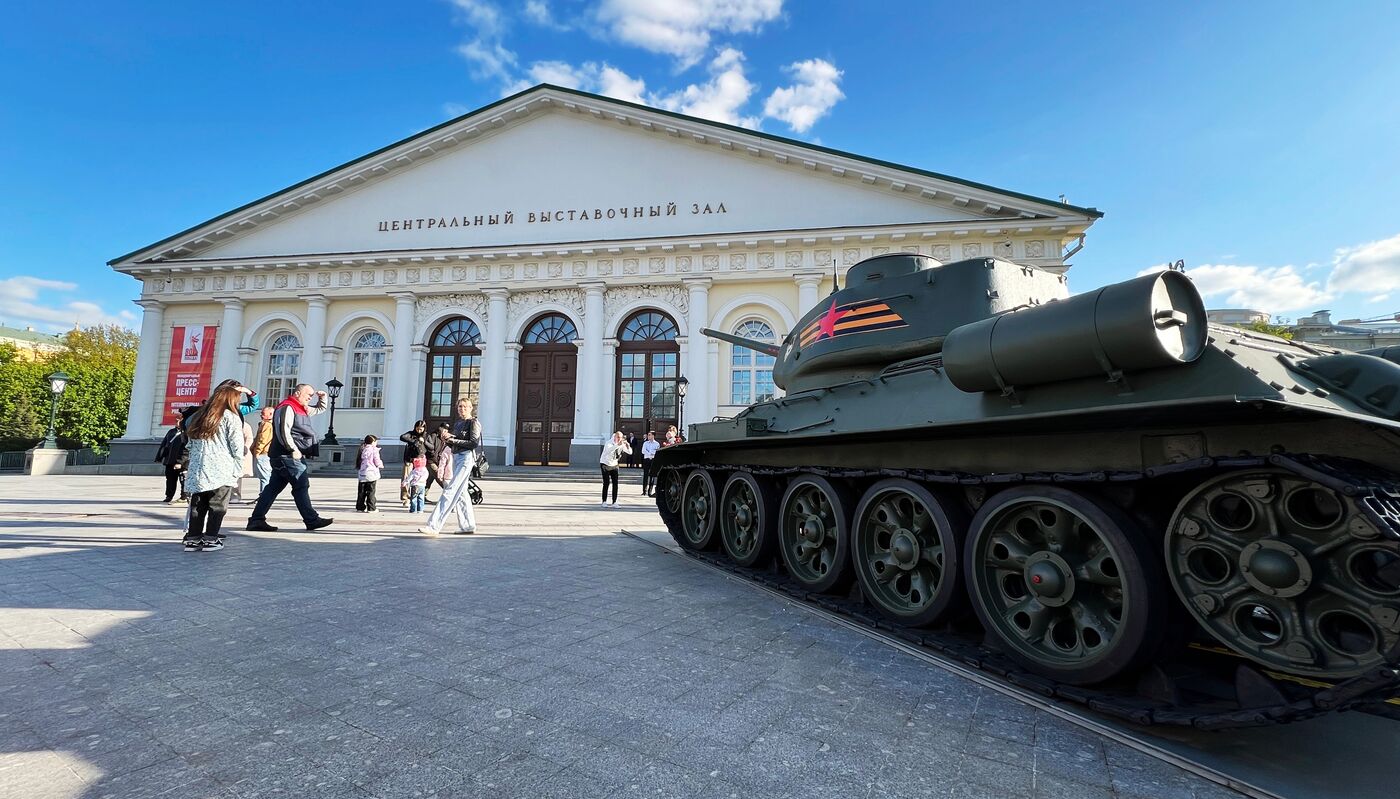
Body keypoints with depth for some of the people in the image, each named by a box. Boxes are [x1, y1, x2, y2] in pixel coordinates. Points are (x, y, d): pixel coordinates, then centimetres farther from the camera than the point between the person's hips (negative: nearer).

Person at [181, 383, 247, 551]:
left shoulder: (197, 415, 15)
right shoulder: (231, 417, -4)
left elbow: (191, 444, 18)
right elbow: (236, 446, -7)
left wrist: (193, 463, 23)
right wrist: (238, 468, -1)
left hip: (197, 471, 6)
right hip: (221, 471, -6)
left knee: (197, 506, 11)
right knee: (217, 506, 2)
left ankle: (193, 539, 12)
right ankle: (210, 539, 2)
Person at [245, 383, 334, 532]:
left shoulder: (302, 409, 20)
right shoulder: (287, 408, -10)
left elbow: (320, 408, 36)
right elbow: (284, 431, -20)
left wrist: (322, 397, 17)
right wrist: (294, 450, -20)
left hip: (286, 456, 10)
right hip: (288, 456, -10)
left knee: (274, 487, 10)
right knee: (301, 486, -7)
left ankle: (256, 520, 13)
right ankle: (311, 520, -4)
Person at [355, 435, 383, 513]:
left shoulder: (362, 450, 9)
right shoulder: (374, 450, -8)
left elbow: (359, 461, 14)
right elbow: (377, 462, -9)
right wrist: (381, 464, 10)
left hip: (362, 474, 5)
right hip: (371, 474, -5)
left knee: (362, 491, 12)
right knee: (371, 492, -1)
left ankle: (360, 507, 18)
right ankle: (371, 508, 1)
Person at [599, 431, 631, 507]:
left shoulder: (622, 445, -5)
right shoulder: (609, 443, -20)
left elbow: (630, 452, -8)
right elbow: (609, 450, -43)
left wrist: (627, 445, -25)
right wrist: (617, 445, -53)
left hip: (614, 465, 5)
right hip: (605, 464, -5)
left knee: (615, 483, -3)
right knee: (606, 483, -6)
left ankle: (614, 502, 2)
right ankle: (604, 501, 7)